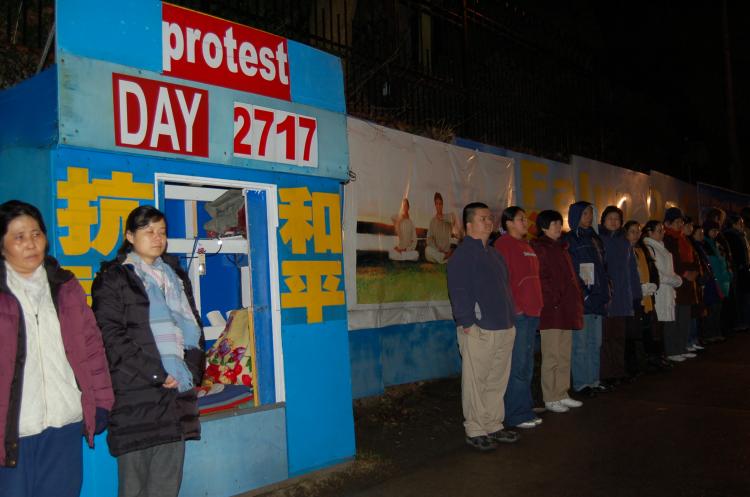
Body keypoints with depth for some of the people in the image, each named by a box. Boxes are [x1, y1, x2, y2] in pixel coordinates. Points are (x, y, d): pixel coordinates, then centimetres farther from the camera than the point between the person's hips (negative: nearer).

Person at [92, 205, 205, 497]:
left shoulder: (175, 275, 18)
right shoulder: (113, 278, 1)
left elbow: (193, 326, 17)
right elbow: (111, 336, -9)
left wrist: (191, 370, 1)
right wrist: (157, 374, -13)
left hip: (177, 387, 5)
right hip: (135, 391, -4)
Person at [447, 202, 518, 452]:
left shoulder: (493, 254, 19)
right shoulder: (462, 254, -9)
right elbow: (458, 292, -16)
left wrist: (511, 319, 19)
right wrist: (467, 324, -18)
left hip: (504, 329, 9)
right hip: (478, 331, -9)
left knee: (498, 382, 14)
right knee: (476, 383, -1)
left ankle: (494, 426, 26)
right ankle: (475, 431, 9)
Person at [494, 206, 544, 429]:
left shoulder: (526, 246, 19)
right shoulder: (503, 244, -8)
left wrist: (537, 306, 15)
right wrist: (514, 308, -17)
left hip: (532, 313, 9)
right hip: (516, 314, -9)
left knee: (527, 365, 14)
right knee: (517, 365, -4)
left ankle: (524, 408, 23)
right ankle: (517, 414, 3)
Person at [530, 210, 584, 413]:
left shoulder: (562, 248, 20)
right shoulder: (539, 248, -8)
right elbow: (540, 279, -15)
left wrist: (576, 301, 14)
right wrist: (554, 299, -15)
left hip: (566, 310, 9)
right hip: (551, 311, -9)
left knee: (564, 356, 13)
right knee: (551, 356, -4)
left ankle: (562, 395, 22)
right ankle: (550, 399, 4)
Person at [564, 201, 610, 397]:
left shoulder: (595, 239, 18)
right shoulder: (569, 240, -5)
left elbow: (601, 269, 20)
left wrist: (605, 293, 11)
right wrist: (582, 295, -15)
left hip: (597, 299, 7)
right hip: (580, 300, -7)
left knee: (595, 342, 11)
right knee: (581, 343, -4)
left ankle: (593, 380, 19)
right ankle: (580, 383, 3)